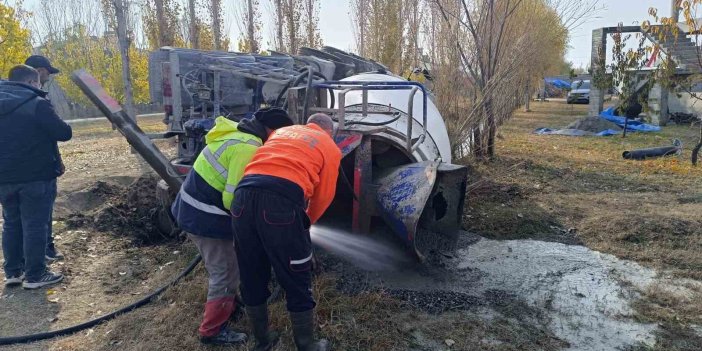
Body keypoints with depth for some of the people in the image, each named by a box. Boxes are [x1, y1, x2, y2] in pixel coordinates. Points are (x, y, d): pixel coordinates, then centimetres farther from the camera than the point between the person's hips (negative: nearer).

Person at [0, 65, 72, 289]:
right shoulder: (37, 104, -13)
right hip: (37, 176, -7)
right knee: (35, 225, 0)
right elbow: (64, 133, -14)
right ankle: (35, 275, 5)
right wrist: (60, 126, 5)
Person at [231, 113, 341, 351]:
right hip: (281, 200, -5)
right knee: (297, 283, 11)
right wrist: (306, 222, 34)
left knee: (252, 279, 20)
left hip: (243, 195, 5)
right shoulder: (330, 147, 19)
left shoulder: (282, 131, 32)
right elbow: (324, 195, 16)